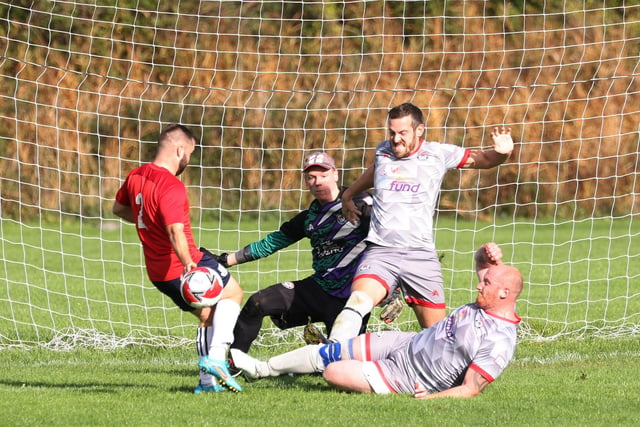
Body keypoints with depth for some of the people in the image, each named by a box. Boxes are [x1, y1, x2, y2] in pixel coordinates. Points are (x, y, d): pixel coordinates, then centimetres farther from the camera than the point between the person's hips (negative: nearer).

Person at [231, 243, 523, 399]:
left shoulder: (499, 343, -29)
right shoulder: (485, 303, -3)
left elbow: (470, 389, -29)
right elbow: (482, 265, 15)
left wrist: (431, 397, -36)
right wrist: (487, 255, -7)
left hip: (403, 379, -8)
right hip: (405, 343, 8)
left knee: (332, 372, -12)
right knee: (327, 354, 12)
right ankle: (262, 369, 33)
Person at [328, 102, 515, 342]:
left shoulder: (438, 154, 4)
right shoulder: (382, 151, 11)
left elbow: (481, 159, 10)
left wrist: (500, 153, -11)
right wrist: (348, 195, 43)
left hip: (420, 255, 0)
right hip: (380, 251, 0)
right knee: (358, 302, -27)